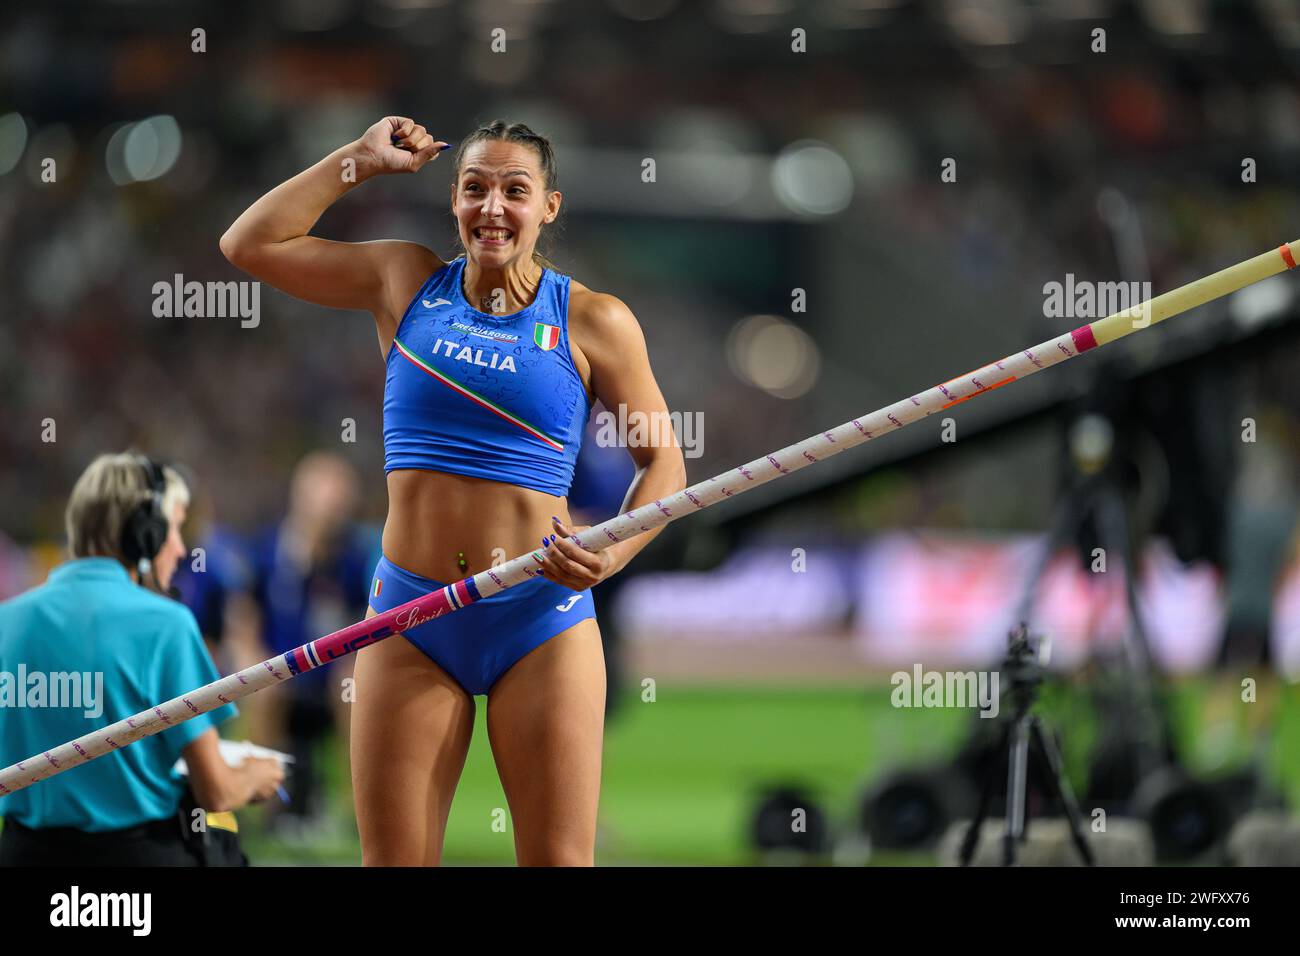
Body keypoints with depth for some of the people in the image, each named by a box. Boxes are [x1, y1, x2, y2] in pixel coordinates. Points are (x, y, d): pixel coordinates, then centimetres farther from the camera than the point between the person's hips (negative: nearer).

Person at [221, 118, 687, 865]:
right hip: (410, 620, 2)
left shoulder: (593, 322, 2)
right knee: (393, 861, 0)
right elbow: (249, 244, 10)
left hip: (540, 623, -2)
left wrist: (610, 557, -10)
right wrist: (362, 159, 8)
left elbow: (663, 462, 7)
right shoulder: (408, 284, 9)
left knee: (558, 861, -3)